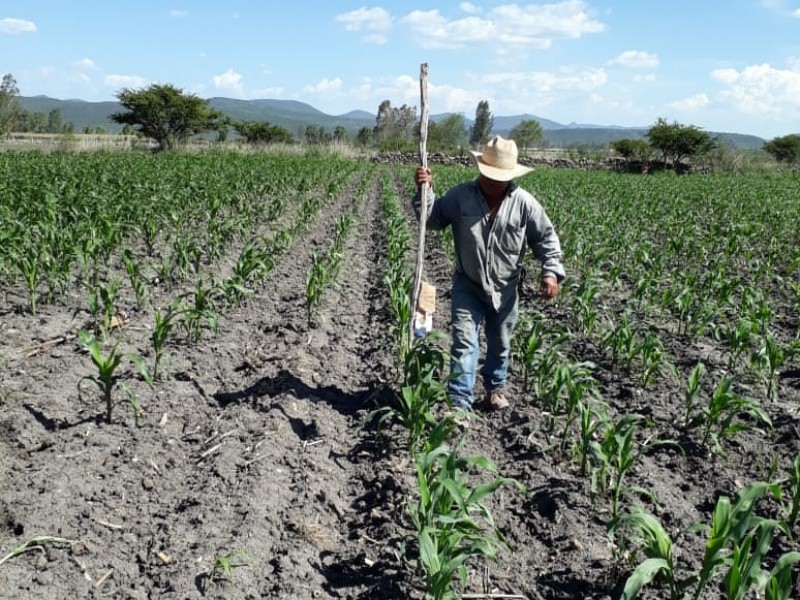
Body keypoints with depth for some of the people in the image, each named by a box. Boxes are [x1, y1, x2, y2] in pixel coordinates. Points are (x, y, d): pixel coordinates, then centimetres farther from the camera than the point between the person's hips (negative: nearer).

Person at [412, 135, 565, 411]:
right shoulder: (460, 196, -10)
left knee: (500, 344, 19)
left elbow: (546, 238, -3)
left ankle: (495, 387, 43)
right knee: (464, 342, -8)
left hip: (505, 289, 1)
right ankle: (459, 402, -4)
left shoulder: (524, 203, -10)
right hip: (468, 286, -1)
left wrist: (551, 271, -15)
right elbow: (431, 219, -2)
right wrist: (424, 191, -17)